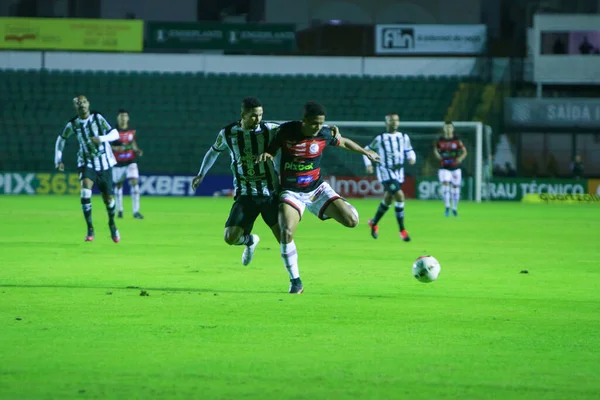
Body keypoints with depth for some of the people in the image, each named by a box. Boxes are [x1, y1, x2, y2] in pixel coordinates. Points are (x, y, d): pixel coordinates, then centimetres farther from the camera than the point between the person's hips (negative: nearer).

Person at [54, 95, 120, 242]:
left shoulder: (98, 118, -9)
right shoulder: (73, 124, -3)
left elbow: (115, 134, -14)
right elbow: (61, 139, 13)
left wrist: (101, 138, -32)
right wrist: (58, 160, 5)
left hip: (104, 163, 0)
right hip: (87, 163, 0)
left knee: (108, 197, 6)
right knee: (85, 190, -25)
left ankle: (112, 224, 37)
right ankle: (90, 229, -17)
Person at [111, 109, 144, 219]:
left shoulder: (132, 131, 6)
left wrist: (138, 151, 0)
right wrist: (116, 148, -22)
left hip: (130, 161, 1)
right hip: (118, 163, -1)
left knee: (134, 183, -12)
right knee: (118, 185, 9)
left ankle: (136, 211, -12)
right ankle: (119, 210, 28)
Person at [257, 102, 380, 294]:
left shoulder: (325, 134, -10)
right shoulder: (286, 130, -13)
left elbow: (343, 142, 11)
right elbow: (272, 148, 4)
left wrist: (365, 152, 21)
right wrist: (266, 154, -19)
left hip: (317, 189, 2)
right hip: (291, 192, -2)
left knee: (352, 221, -13)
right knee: (286, 233, -25)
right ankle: (295, 281, -8)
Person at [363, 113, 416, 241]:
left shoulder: (404, 137, 6)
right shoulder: (380, 138, -5)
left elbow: (409, 150, 16)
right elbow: (367, 150, 4)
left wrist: (412, 157, -6)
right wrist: (368, 164, -11)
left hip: (399, 172, 6)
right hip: (385, 171, -5)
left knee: (388, 199, 14)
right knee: (399, 196, -20)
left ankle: (374, 223, 38)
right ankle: (402, 230, -14)